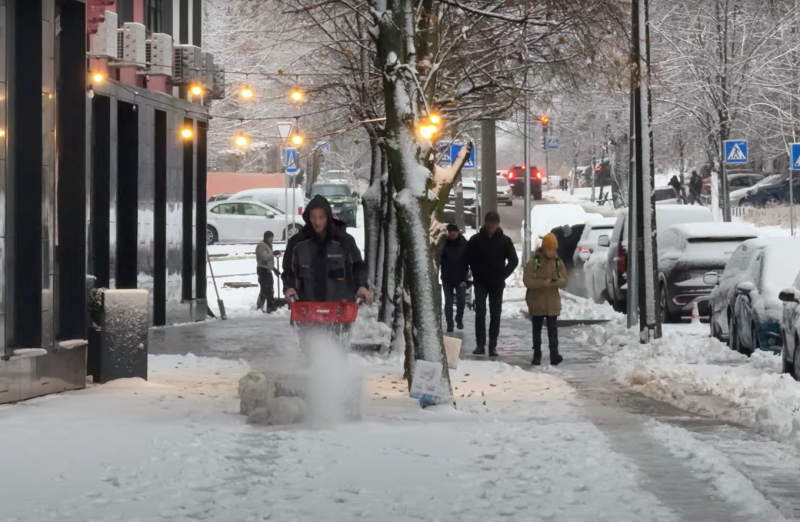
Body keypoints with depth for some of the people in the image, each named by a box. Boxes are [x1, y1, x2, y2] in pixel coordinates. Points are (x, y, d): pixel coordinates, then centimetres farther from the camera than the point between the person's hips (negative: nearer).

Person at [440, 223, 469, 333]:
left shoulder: (464, 244, -6)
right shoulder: (443, 243, -6)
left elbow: (468, 262, -4)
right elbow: (438, 260, -1)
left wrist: (464, 278, -8)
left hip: (460, 278, 0)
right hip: (447, 278, 0)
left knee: (461, 300, -2)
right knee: (448, 302, 4)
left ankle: (459, 319, 21)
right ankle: (449, 324, 10)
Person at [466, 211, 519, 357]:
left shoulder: (505, 240, -1)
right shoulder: (475, 240, -3)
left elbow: (514, 260, 5)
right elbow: (469, 258, 6)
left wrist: (503, 275, -3)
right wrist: (476, 274, -2)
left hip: (497, 283, 1)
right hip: (480, 282, -1)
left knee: (495, 314, 3)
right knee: (480, 312, -7)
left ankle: (493, 345, 6)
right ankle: (480, 344, -5)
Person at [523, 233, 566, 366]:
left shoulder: (558, 263, 2)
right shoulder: (533, 263, -9)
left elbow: (564, 281, 3)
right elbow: (527, 281, -15)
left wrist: (559, 281, -21)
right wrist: (543, 283, -27)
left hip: (552, 303, 1)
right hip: (536, 302, -1)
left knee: (553, 329, -4)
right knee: (537, 330, 9)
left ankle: (554, 353, -7)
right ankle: (537, 354, 18)